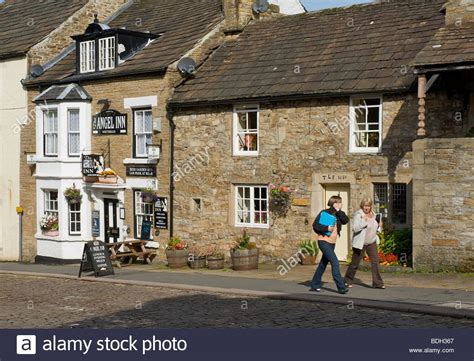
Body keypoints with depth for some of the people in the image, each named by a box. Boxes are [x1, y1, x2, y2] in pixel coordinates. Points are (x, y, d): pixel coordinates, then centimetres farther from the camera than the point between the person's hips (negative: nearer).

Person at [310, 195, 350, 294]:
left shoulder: (339, 214, 8)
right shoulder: (324, 213, -8)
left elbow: (346, 220, -12)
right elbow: (315, 225, -11)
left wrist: (338, 211, -16)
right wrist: (326, 228, -22)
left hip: (332, 243, 7)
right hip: (324, 241, -7)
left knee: (323, 264, 12)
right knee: (335, 263, -15)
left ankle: (315, 285, 22)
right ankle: (341, 287, -16)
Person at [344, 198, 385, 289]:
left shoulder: (372, 214, 7)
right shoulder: (358, 215, -13)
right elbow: (355, 229, -22)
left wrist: (378, 226, -1)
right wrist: (364, 221, -32)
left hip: (372, 242, 6)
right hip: (361, 243, -5)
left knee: (375, 261, -5)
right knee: (355, 263, 4)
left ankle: (377, 283, -3)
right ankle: (347, 281, 21)